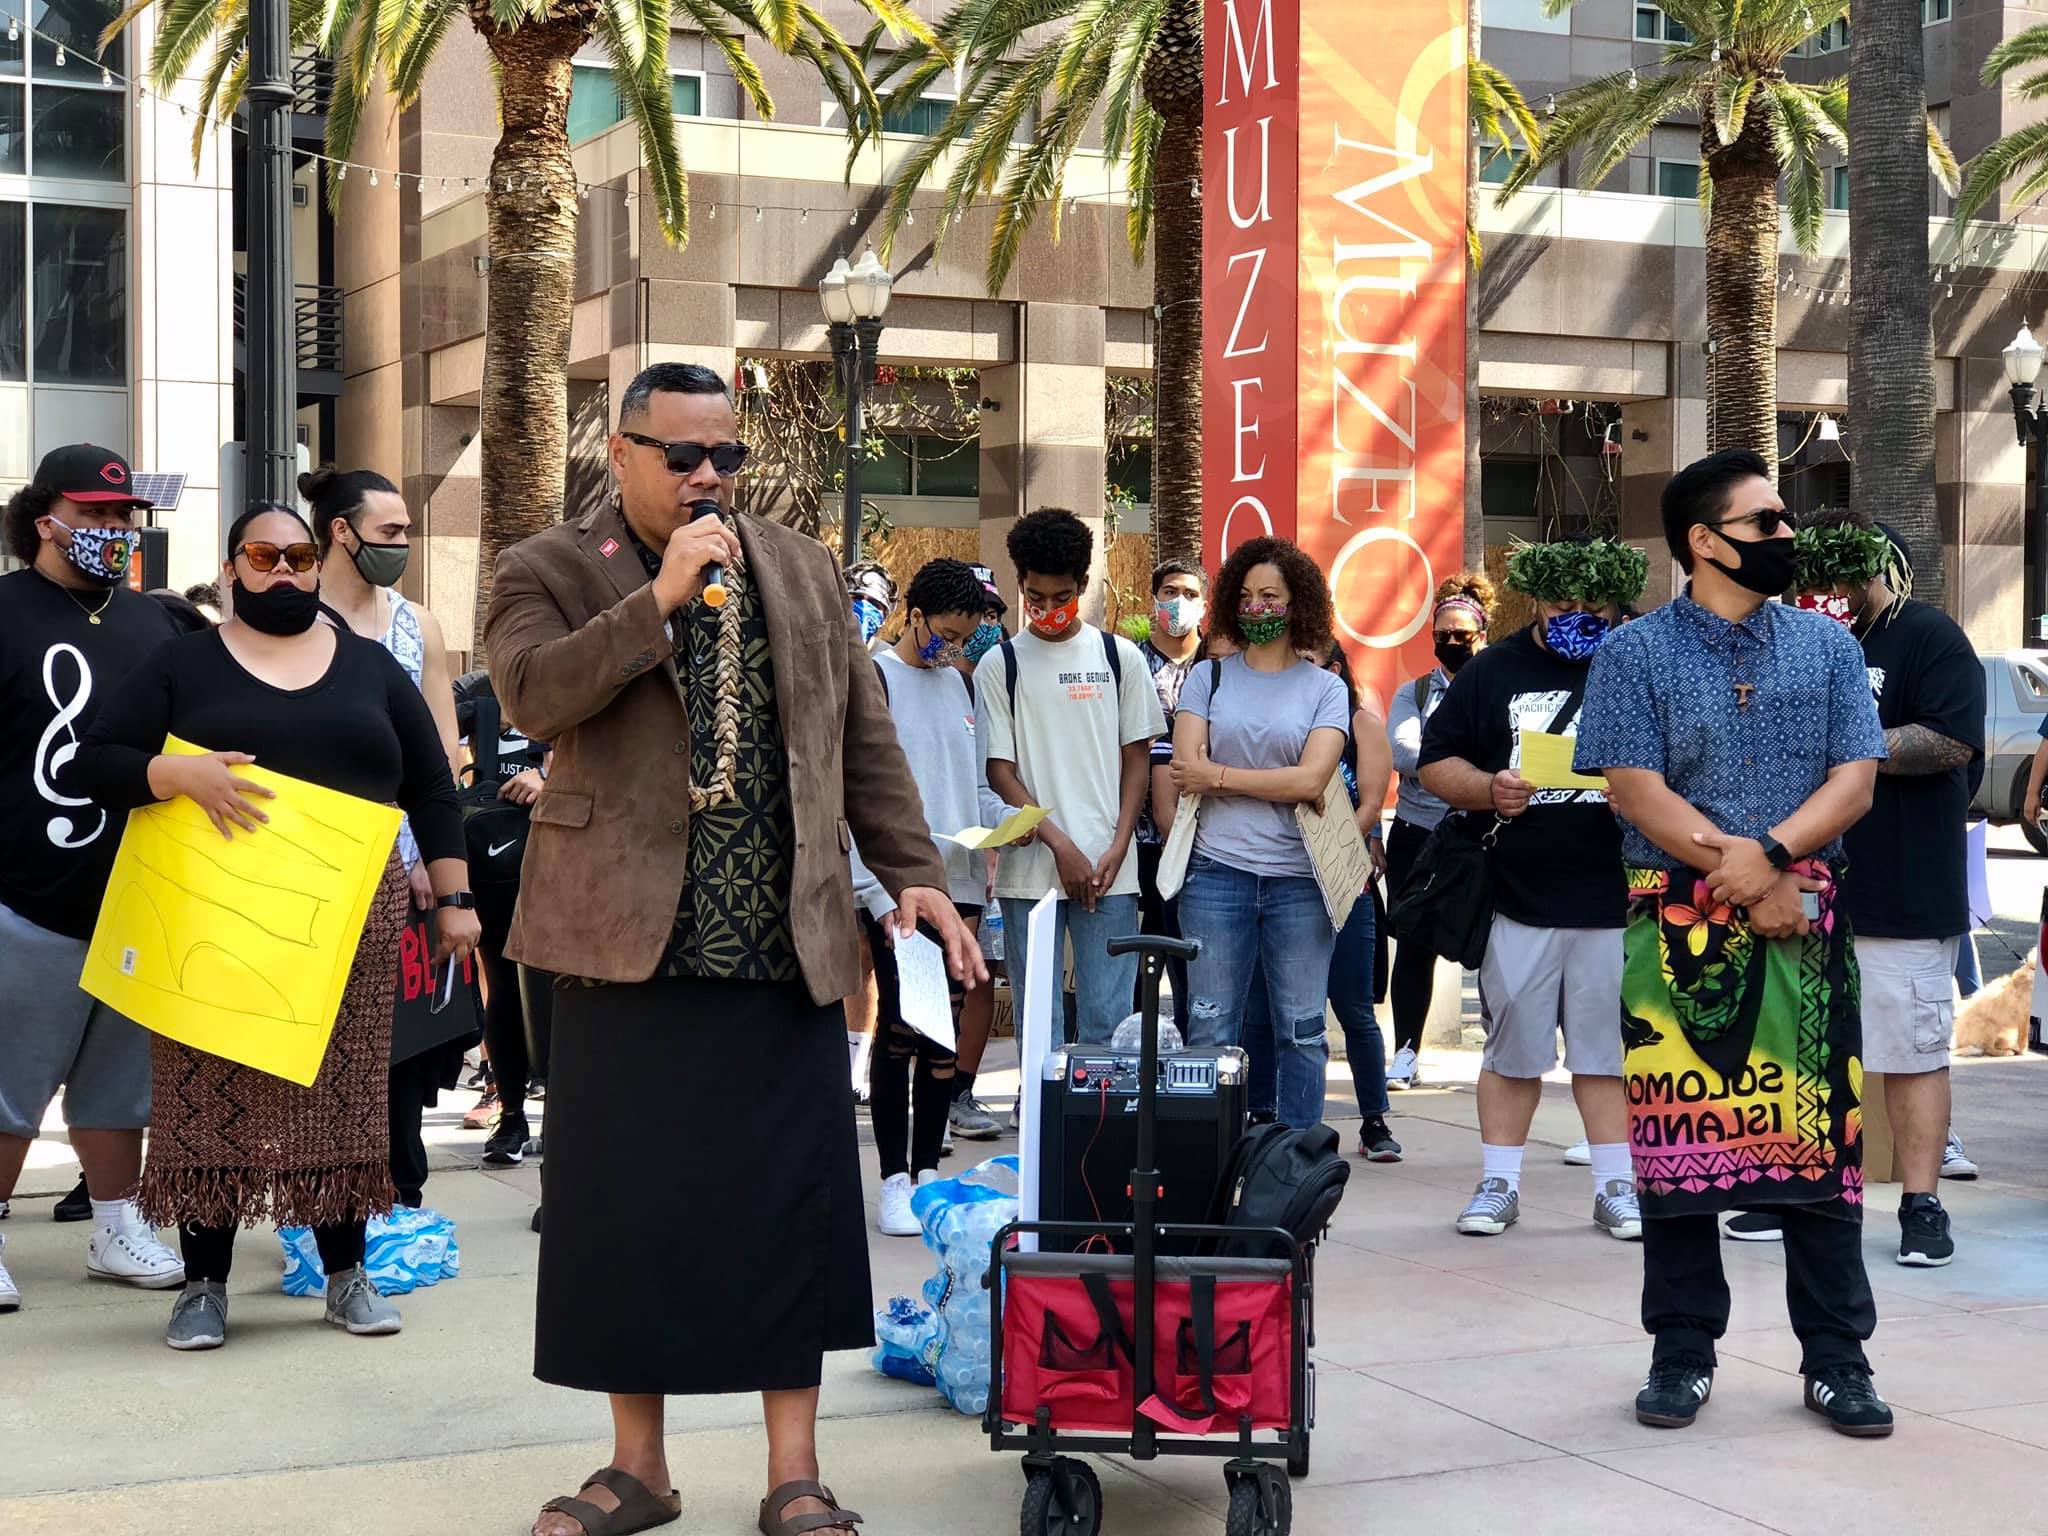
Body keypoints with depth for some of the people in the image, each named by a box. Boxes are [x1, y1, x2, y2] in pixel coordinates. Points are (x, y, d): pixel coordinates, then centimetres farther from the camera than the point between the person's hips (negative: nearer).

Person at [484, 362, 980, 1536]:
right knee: (625, 1208, 4)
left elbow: (864, 737, 14)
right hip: (628, 944, -2)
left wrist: (913, 870, 6)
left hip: (785, 951, 2)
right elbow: (533, 697, -16)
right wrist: (657, 598, -19)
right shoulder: (552, 571, 4)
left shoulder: (804, 569, 14)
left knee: (791, 1209, 2)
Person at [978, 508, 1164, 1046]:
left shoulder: (1120, 657, 7)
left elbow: (1137, 756, 9)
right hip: (1029, 867, 0)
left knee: (1108, 1021, -1)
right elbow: (999, 769, 1)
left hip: (1109, 868, 1)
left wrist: (1119, 847, -4)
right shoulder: (999, 665, 4)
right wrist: (1060, 845, -9)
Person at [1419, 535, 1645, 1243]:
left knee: (1608, 1048, 5)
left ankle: (1616, 1186, 15)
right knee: (1512, 1047, 7)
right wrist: (1488, 790, -11)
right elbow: (1436, 764, 8)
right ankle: (1498, 1183, 17)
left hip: (1616, 900, -1)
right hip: (1516, 895, 1)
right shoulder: (1491, 672, 7)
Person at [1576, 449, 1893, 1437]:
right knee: (1679, 1135, 2)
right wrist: (1755, 889, -12)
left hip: (1808, 922, 2)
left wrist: (1767, 854, -15)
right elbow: (1638, 794, -7)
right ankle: (1682, 1354, 13)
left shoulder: (1827, 647, 10)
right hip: (1679, 929, -2)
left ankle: (1835, 1358, 11)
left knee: (1822, 1135, 1)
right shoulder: (1636, 655, 1)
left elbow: (1854, 781, 2)